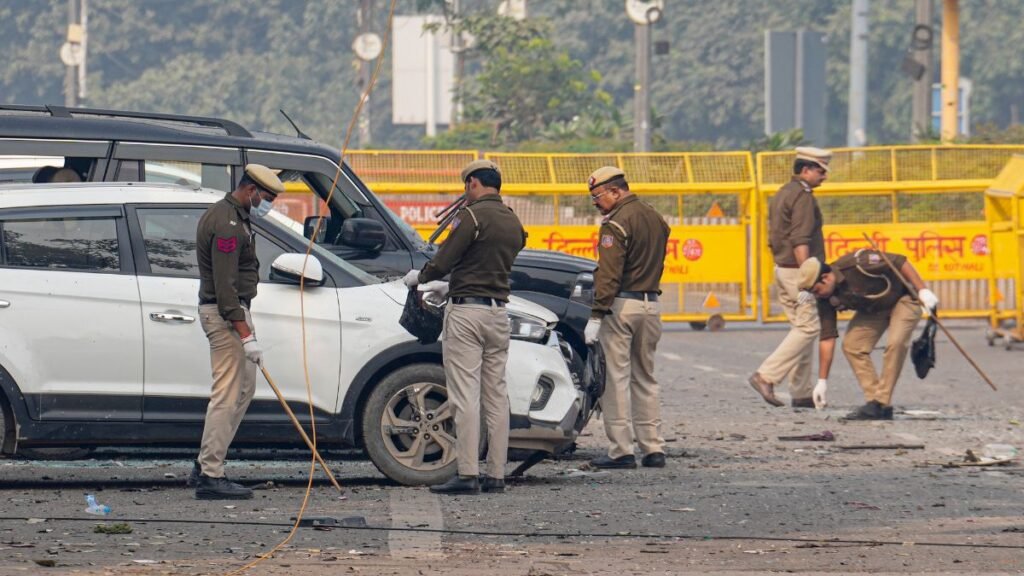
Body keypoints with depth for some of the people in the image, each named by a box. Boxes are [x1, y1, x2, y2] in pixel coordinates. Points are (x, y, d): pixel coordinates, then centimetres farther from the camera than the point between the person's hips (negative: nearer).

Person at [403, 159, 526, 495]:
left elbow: (443, 261, -13)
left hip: (466, 313, -7)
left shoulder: (473, 215, -12)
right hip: (498, 310, 8)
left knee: (465, 396, -7)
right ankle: (496, 475, 9)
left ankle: (467, 475, -11)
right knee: (495, 396, 9)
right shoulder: (513, 223, 13)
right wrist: (450, 289, 32)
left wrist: (419, 277, 8)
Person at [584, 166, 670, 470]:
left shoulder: (617, 223, -13)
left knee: (615, 378, -4)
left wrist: (596, 316, -20)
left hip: (621, 306, -8)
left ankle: (621, 450, -6)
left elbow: (609, 274, -19)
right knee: (645, 378, 15)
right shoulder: (655, 218, 14)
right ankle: (653, 448, 12)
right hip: (651, 304, 8)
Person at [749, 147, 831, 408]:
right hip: (798, 269, -10)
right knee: (808, 328, -8)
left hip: (781, 269, 10)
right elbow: (800, 241, -21)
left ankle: (802, 392, 11)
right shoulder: (803, 196, -13)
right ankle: (766, 376, -16)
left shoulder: (781, 194, 17)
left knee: (802, 328, 12)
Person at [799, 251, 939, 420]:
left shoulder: (857, 264, -34)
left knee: (895, 343, -26)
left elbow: (900, 262, -27)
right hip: (872, 309, 6)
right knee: (851, 345, -11)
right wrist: (822, 381, -11)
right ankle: (874, 399, -7)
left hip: (903, 297, -6)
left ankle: (882, 404, -22)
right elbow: (827, 339, -9)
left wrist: (923, 291, -28)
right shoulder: (826, 299, -13)